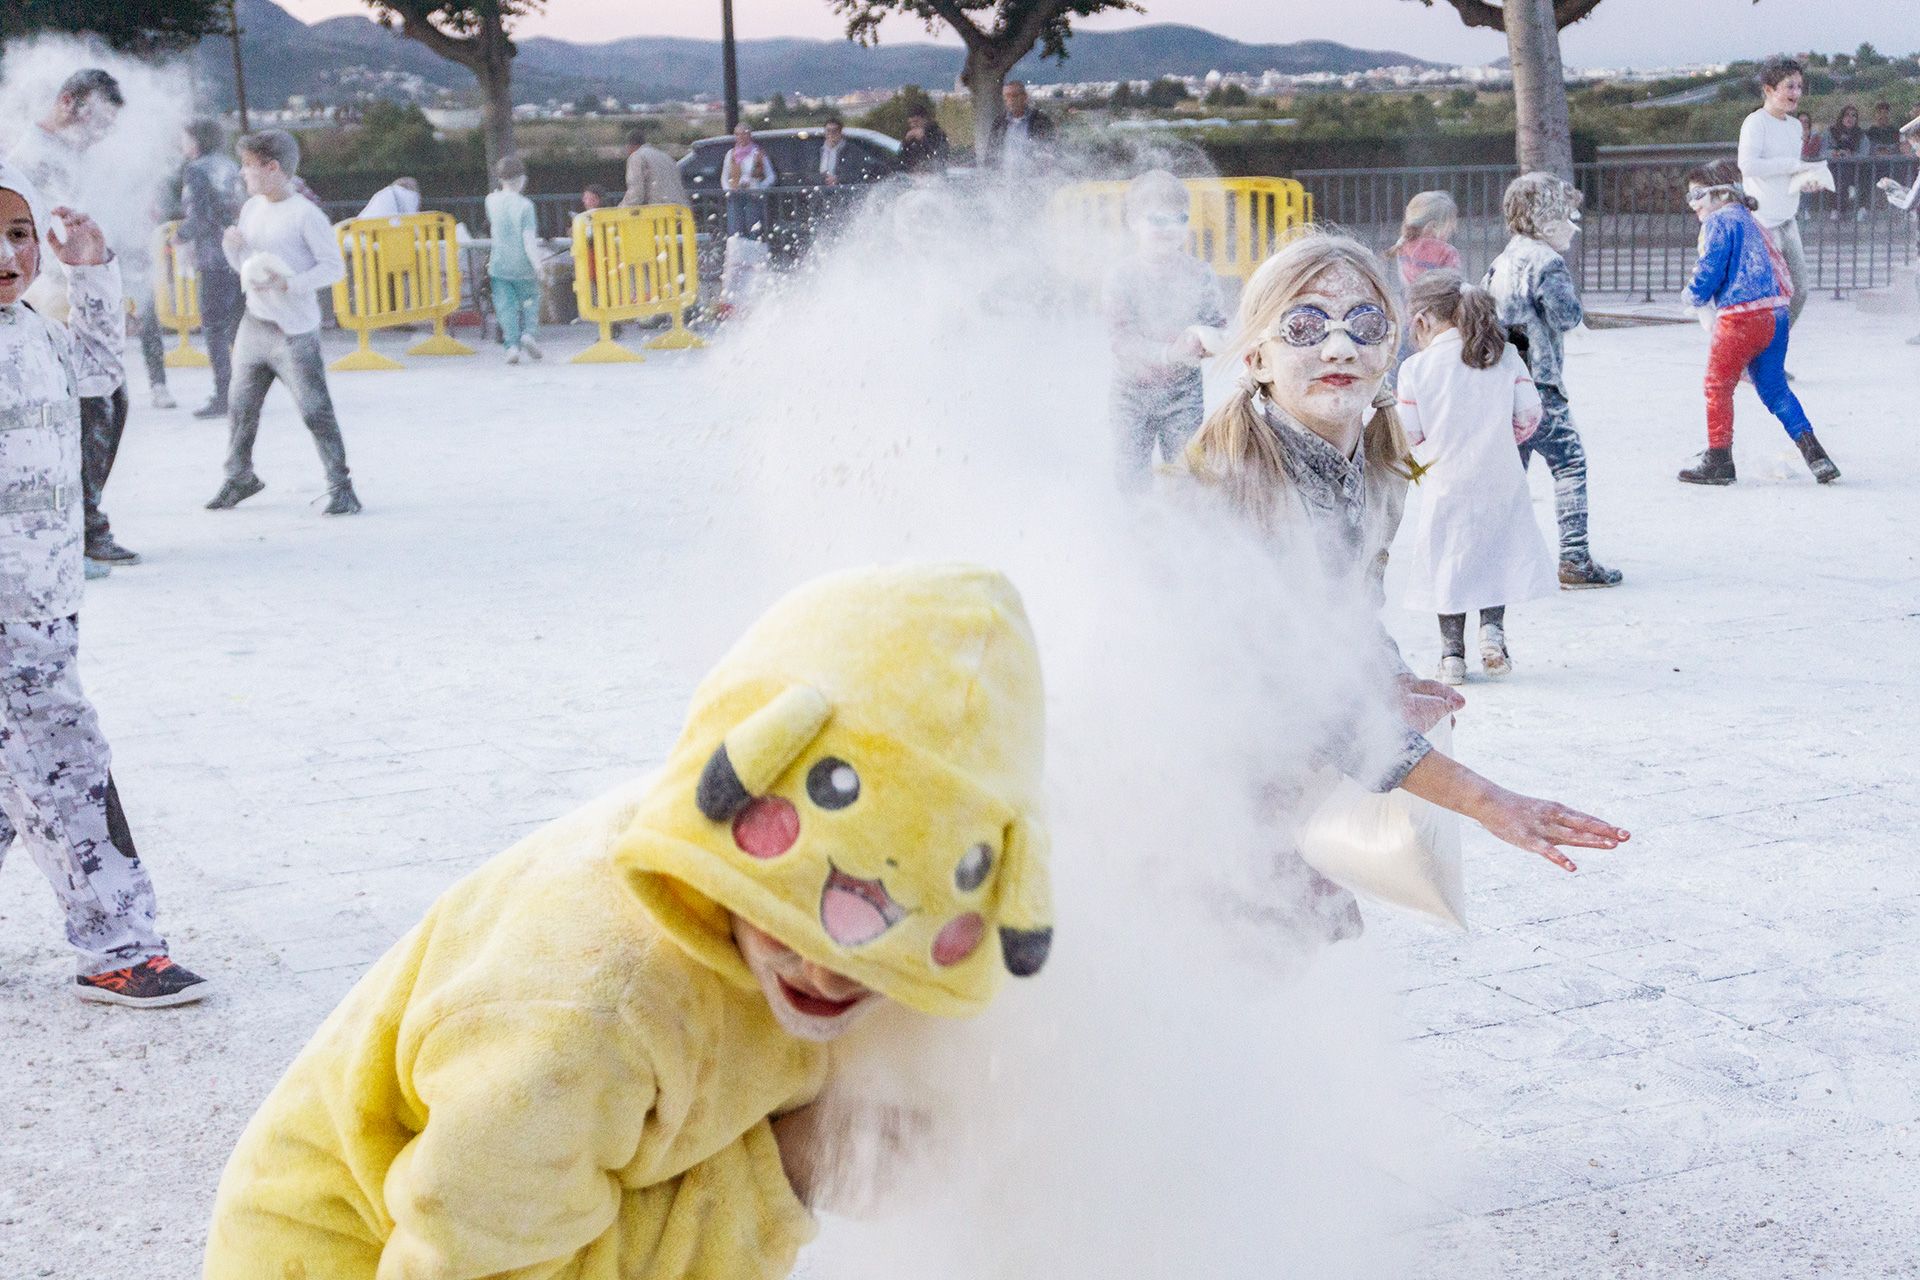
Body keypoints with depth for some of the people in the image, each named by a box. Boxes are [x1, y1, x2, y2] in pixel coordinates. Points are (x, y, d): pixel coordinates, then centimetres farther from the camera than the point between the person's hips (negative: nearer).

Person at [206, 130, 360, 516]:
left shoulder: (305, 213, -12)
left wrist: (287, 284, -22)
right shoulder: (251, 209, 10)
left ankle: (341, 487, 0)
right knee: (242, 407, 13)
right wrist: (233, 246, -2)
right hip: (254, 323, 7)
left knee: (315, 410, -7)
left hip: (294, 331, -7)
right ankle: (239, 477, 28)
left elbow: (334, 265, -13)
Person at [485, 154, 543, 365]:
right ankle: (527, 333, -5)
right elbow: (529, 239, -16)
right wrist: (537, 265, -15)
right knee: (530, 300, 15)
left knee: (505, 306, 5)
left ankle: (512, 344, -6)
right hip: (522, 265, -2)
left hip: (499, 265, 3)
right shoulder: (525, 205, -11)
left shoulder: (492, 201, 0)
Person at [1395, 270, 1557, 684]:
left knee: (1448, 562, 10)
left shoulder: (1415, 369, -8)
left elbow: (1408, 434, -6)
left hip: (1445, 483, -2)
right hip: (1501, 480, 2)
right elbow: (1529, 413, 0)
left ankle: (1452, 654, 11)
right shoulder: (1505, 356, 0)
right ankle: (1492, 630, 3)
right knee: (1498, 555, 18)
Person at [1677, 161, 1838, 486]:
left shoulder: (1719, 222, -4)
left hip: (1741, 317, -8)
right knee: (1774, 387, 14)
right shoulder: (1750, 221, 23)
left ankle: (1718, 459, 10)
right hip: (1777, 314, 8)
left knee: (1718, 386, 6)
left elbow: (1710, 268, -11)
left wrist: (1693, 296, 7)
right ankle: (1814, 453, 6)